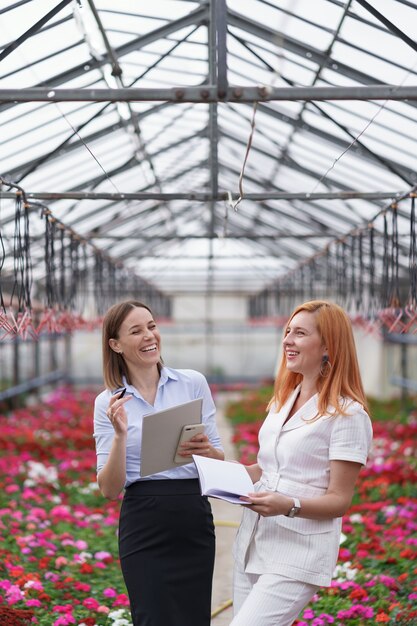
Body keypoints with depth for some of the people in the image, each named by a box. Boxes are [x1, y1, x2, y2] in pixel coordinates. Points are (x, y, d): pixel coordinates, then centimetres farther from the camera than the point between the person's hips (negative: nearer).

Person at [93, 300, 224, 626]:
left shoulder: (193, 382, 2)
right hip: (144, 528, -1)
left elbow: (220, 458, 7)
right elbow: (109, 488, -4)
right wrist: (120, 434, -18)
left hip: (196, 522, 2)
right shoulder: (108, 403, 0)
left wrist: (207, 450, -15)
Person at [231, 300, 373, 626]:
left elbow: (339, 500, -11)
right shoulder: (284, 400, 14)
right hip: (252, 544, 8)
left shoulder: (347, 413, -10)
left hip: (299, 554, -8)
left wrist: (289, 506, -27)